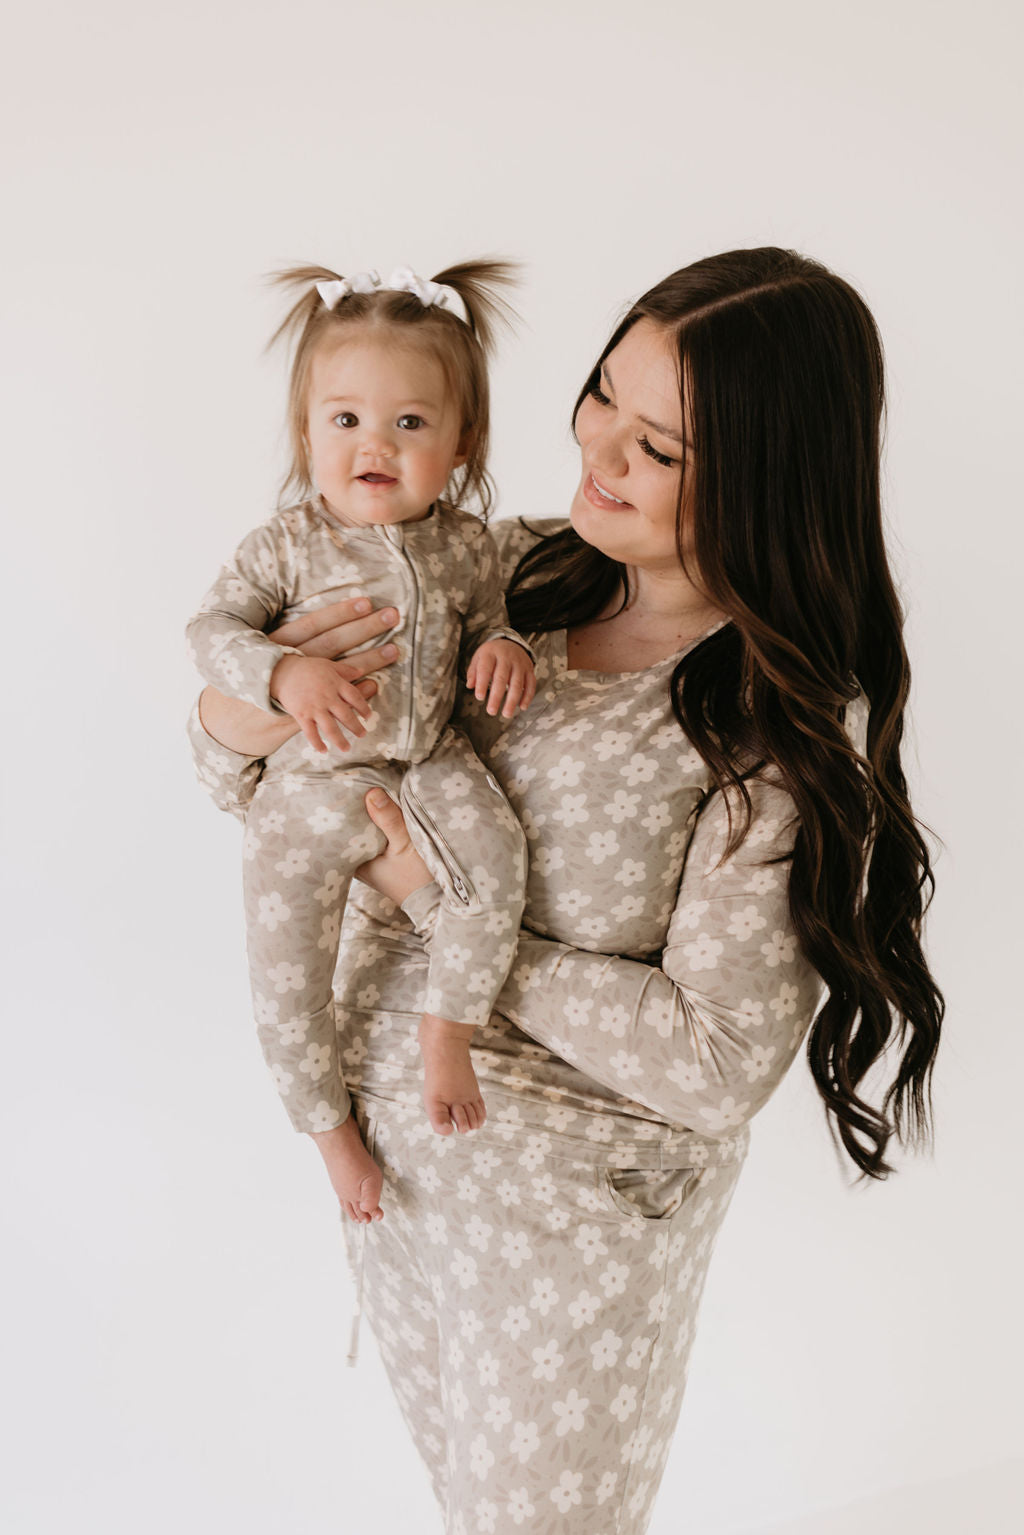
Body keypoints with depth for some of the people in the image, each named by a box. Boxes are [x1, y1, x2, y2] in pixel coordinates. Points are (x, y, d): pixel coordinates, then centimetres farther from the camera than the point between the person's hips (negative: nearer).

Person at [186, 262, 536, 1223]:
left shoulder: (464, 545, -1)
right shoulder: (290, 544, -10)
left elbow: (486, 626, 14)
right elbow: (211, 627, -7)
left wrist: (507, 649, -11)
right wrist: (283, 674, -26)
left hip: (432, 763, 2)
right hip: (315, 781, -2)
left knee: (496, 849, -27)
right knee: (287, 973, -2)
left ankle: (447, 1026, -6)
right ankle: (330, 1125, 22)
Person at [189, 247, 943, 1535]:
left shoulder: (794, 722, -25)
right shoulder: (514, 571, -9)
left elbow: (717, 1062, -26)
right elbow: (262, 789, 0)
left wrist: (449, 909, -23)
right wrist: (238, 714, -25)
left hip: (570, 1195, -5)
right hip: (383, 1129, 5)